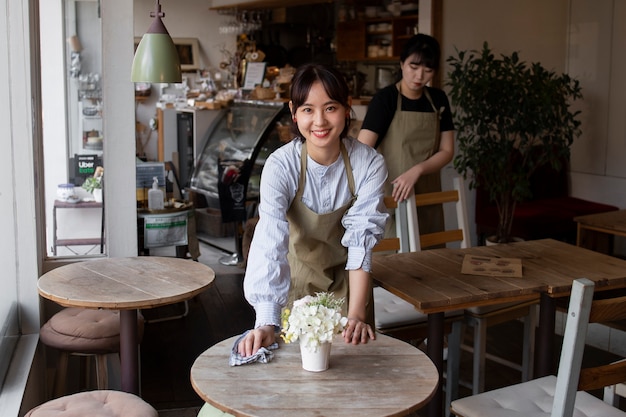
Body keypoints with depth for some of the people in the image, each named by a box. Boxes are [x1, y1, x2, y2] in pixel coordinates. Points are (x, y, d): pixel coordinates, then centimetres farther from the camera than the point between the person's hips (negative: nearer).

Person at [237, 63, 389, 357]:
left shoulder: (369, 165, -21)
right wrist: (266, 323, -45)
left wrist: (357, 316, -33)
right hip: (296, 280, -1)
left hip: (347, 281, 1)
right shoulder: (280, 166, -25)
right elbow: (270, 244, -34)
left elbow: (361, 244, -23)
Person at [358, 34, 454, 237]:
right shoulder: (385, 99, -10)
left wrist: (417, 171, -16)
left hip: (428, 196, 5)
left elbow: (447, 151, 3)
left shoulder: (438, 100, 5)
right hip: (392, 195, -5)